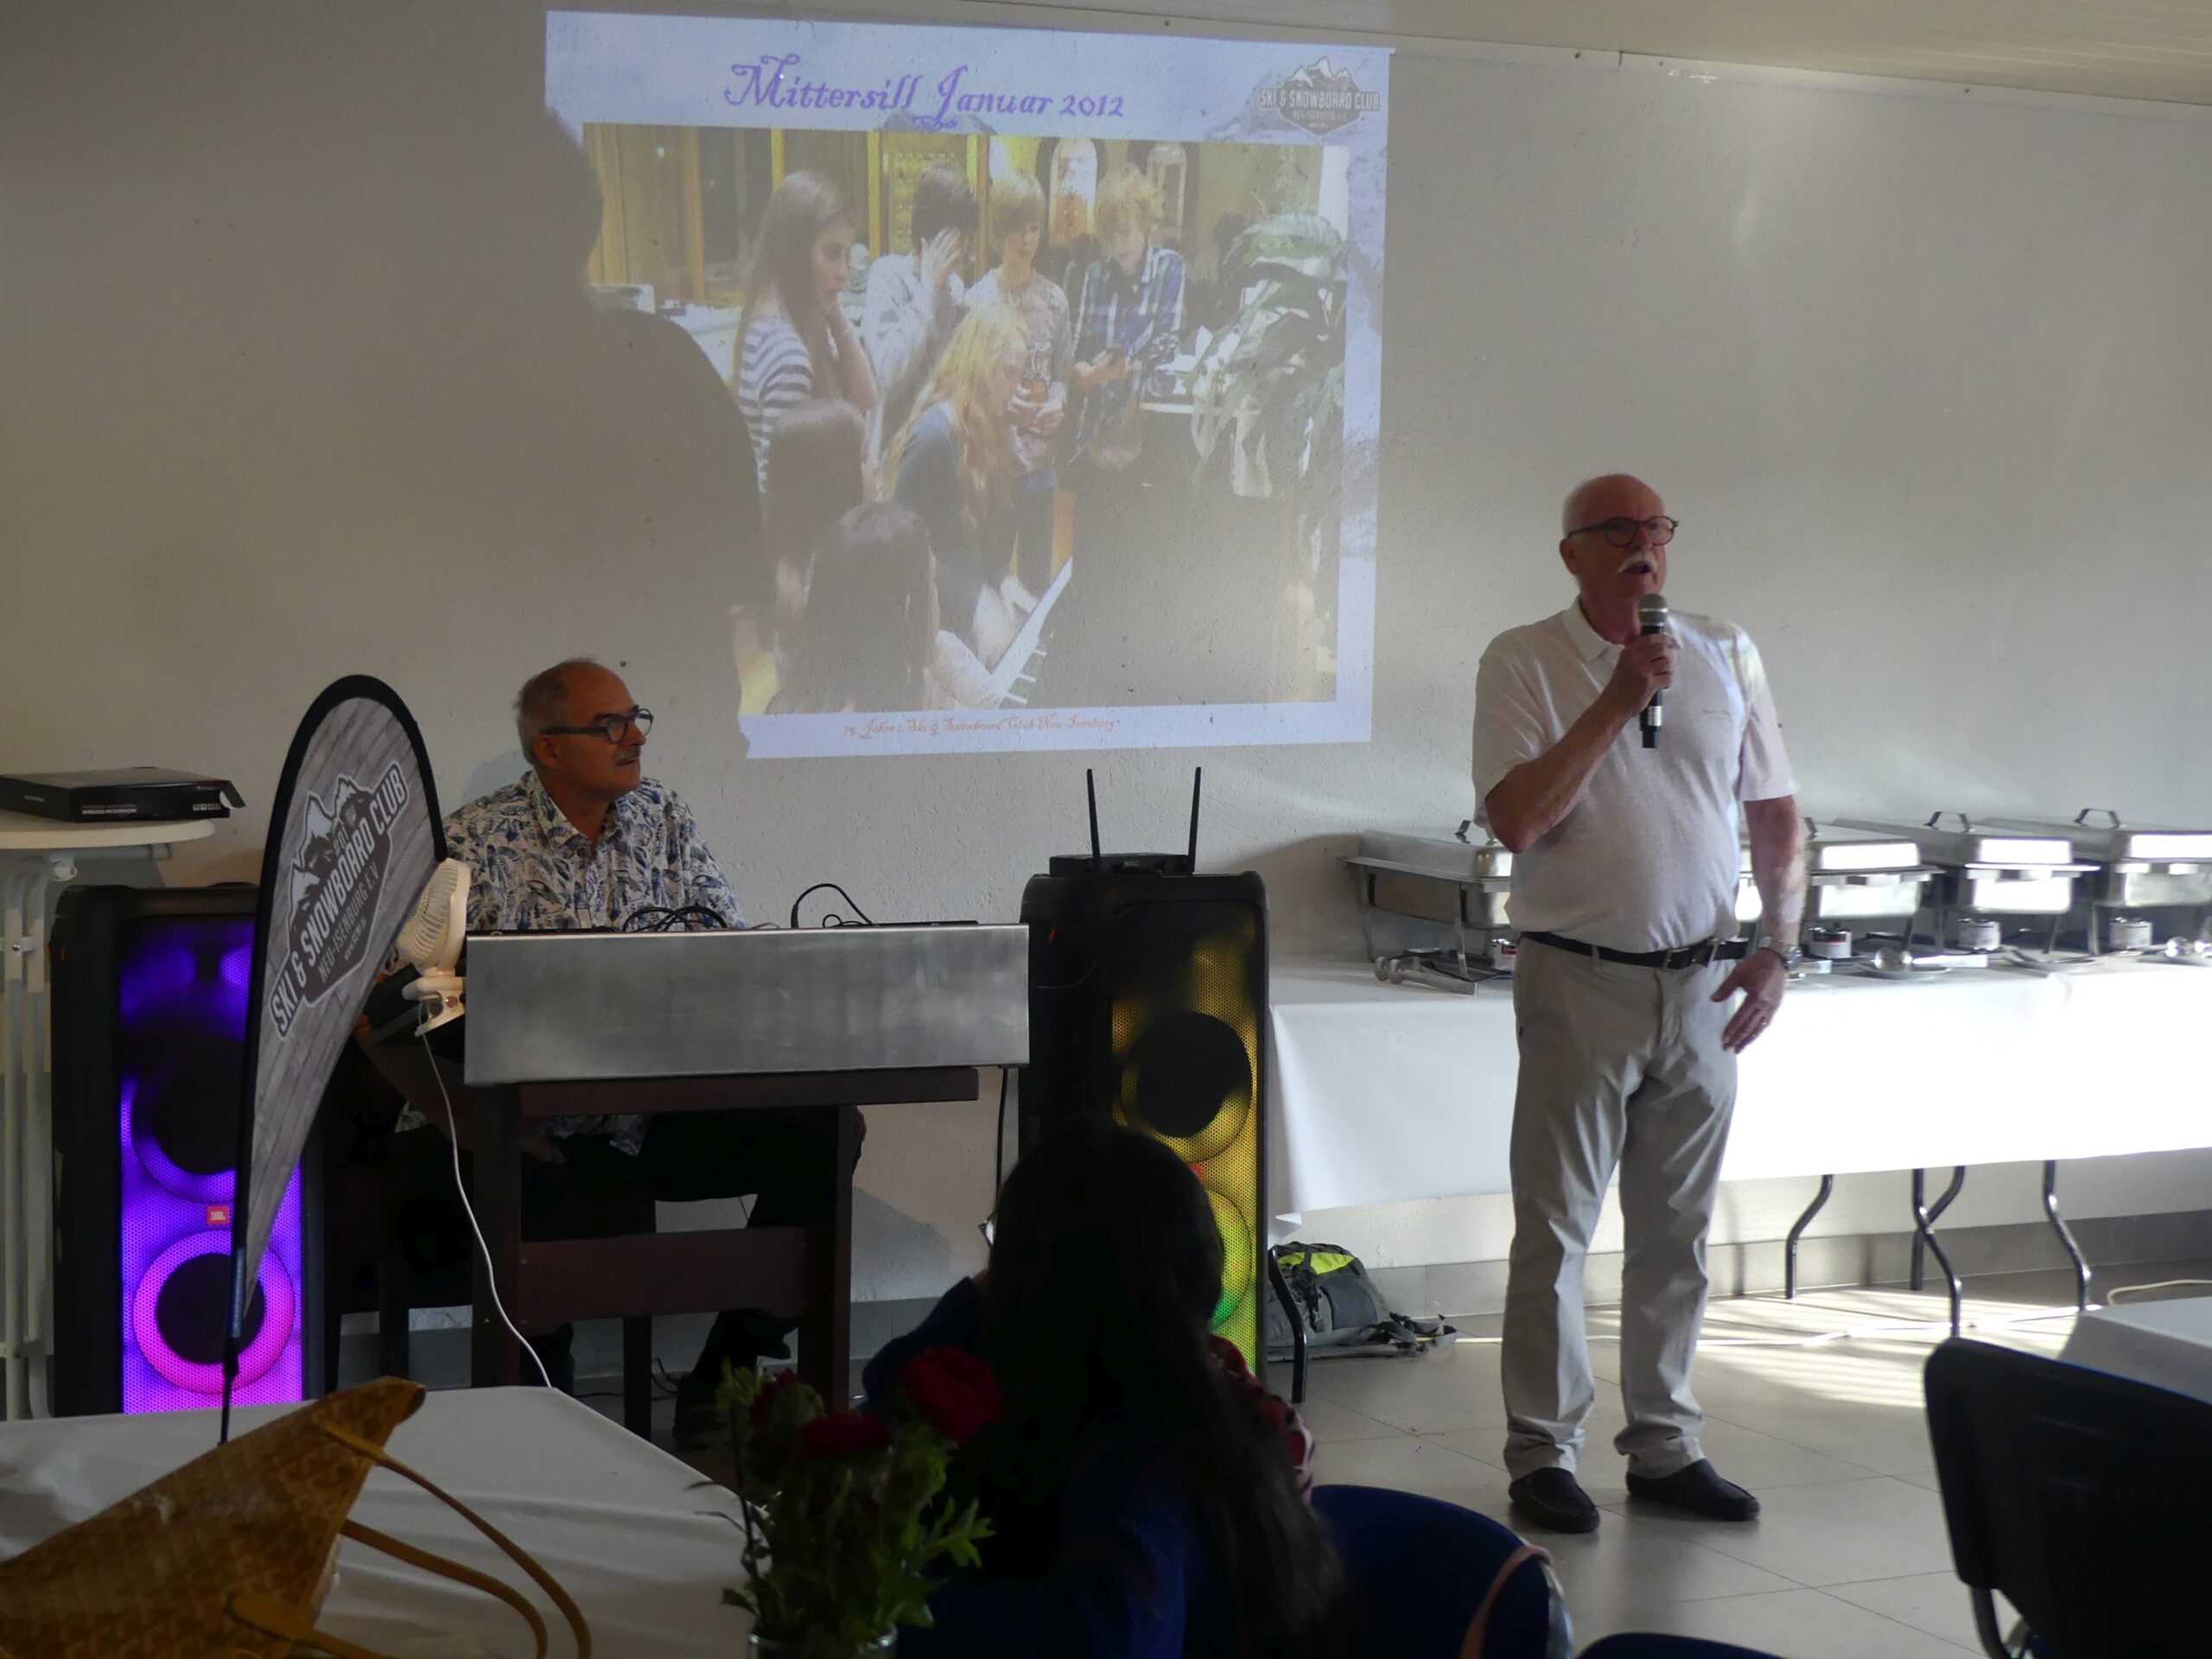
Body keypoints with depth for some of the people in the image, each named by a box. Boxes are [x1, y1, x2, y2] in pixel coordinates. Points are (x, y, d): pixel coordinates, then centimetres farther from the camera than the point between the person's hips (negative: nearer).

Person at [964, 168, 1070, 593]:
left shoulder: (1054, 299, 6)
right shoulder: (979, 300, -8)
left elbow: (1061, 372, 12)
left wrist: (1058, 403, -9)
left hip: (1040, 461, 5)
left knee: (1038, 575, 14)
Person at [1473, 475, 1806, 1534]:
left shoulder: (1725, 657, 8)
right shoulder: (1523, 662, -3)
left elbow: (1776, 816, 14)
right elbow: (1515, 819, -15)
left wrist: (1778, 948, 3)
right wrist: (1618, 701, -18)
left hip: (1702, 981, 4)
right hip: (1579, 979, -4)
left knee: (1677, 1230, 11)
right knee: (1556, 1229, 0)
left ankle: (1664, 1446, 21)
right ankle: (1542, 1454, 10)